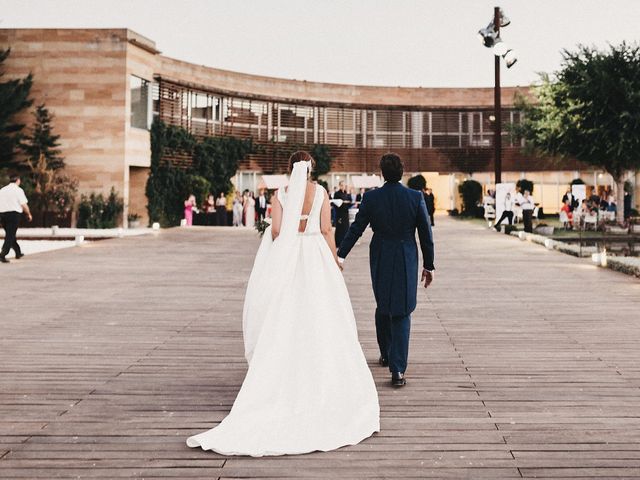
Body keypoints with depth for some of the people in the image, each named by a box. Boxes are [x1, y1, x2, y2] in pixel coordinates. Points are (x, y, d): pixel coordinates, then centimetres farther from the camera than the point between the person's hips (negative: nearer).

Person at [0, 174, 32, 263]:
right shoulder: (18, 190, -5)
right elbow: (24, 205, -8)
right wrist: (29, 214, 6)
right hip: (14, 213, -6)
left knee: (10, 235, 18)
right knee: (10, 235, -5)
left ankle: (18, 253, 30)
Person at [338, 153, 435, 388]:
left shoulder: (371, 197, -8)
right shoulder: (416, 197, -8)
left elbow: (355, 229, -5)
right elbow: (426, 234, -3)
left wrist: (341, 255, 3)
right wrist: (429, 265, 6)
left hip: (380, 260, 1)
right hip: (407, 261, -1)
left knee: (383, 307, 21)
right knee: (401, 313, 2)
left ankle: (386, 355, 38)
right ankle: (397, 369, -7)